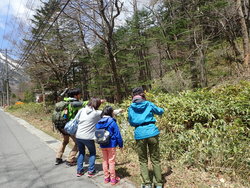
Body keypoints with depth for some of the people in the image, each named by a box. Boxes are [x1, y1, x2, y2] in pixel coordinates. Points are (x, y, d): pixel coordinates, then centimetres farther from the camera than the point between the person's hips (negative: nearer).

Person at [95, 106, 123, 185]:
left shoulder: (98, 123, 0)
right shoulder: (112, 122, -15)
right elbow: (117, 134, -12)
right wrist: (121, 144, -2)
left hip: (102, 145, 5)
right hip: (111, 145, -5)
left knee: (105, 161, 16)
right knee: (111, 161, 5)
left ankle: (106, 178, 26)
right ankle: (113, 179, 15)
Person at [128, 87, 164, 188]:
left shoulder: (131, 108, 5)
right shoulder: (149, 104, 5)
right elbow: (160, 111, 19)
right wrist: (154, 109, 39)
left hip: (140, 134, 0)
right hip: (152, 132, 0)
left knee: (143, 161, 14)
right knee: (155, 159, 12)